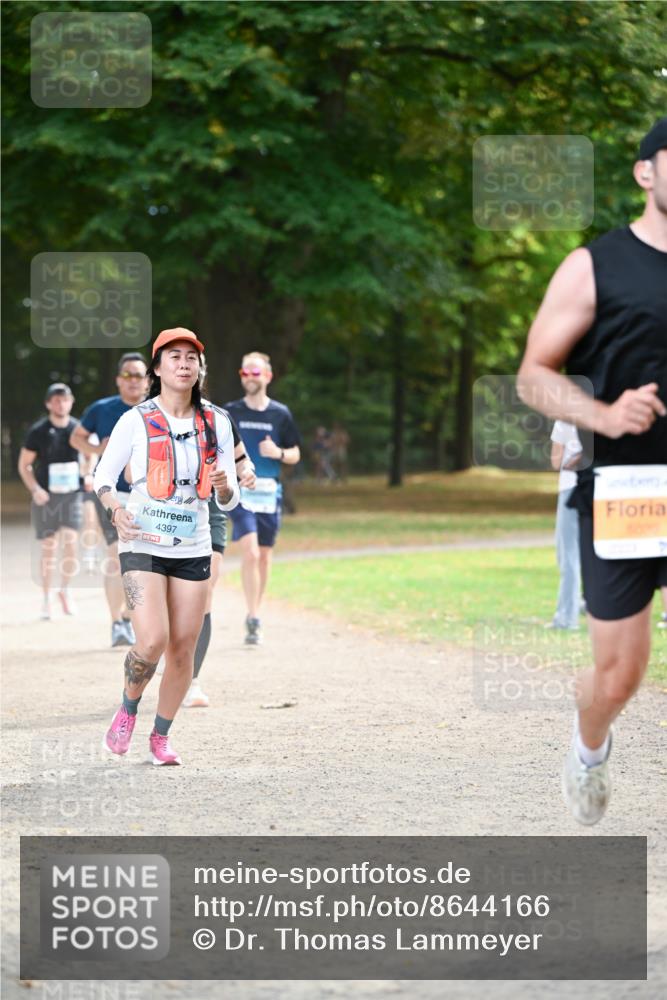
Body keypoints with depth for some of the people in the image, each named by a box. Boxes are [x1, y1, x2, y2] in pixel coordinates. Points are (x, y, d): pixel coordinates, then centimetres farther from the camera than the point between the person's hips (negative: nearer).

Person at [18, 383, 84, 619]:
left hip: (72, 495, 1)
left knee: (70, 543, -13)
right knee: (48, 549, 1)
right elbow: (24, 465, 1)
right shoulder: (38, 431, -4)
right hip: (45, 497, -1)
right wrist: (35, 489, -13)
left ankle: (65, 590, 8)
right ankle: (46, 598, 13)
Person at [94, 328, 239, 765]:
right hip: (143, 545, -3)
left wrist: (223, 486, -15)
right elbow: (103, 475, 6)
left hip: (193, 548, 3)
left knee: (183, 648, 3)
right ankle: (128, 709, 11)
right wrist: (116, 508, -14)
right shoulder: (136, 421, -3)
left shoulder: (216, 424, 5)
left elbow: (229, 500, 8)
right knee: (152, 641, -18)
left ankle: (161, 736, 21)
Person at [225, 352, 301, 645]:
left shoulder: (280, 414, 6)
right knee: (250, 552, -16)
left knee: (264, 555, 9)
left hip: (270, 492, 2)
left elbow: (295, 455, 10)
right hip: (239, 492, -2)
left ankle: (255, 615, 25)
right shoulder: (229, 412, 4)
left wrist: (278, 453, -11)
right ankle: (253, 619, -16)